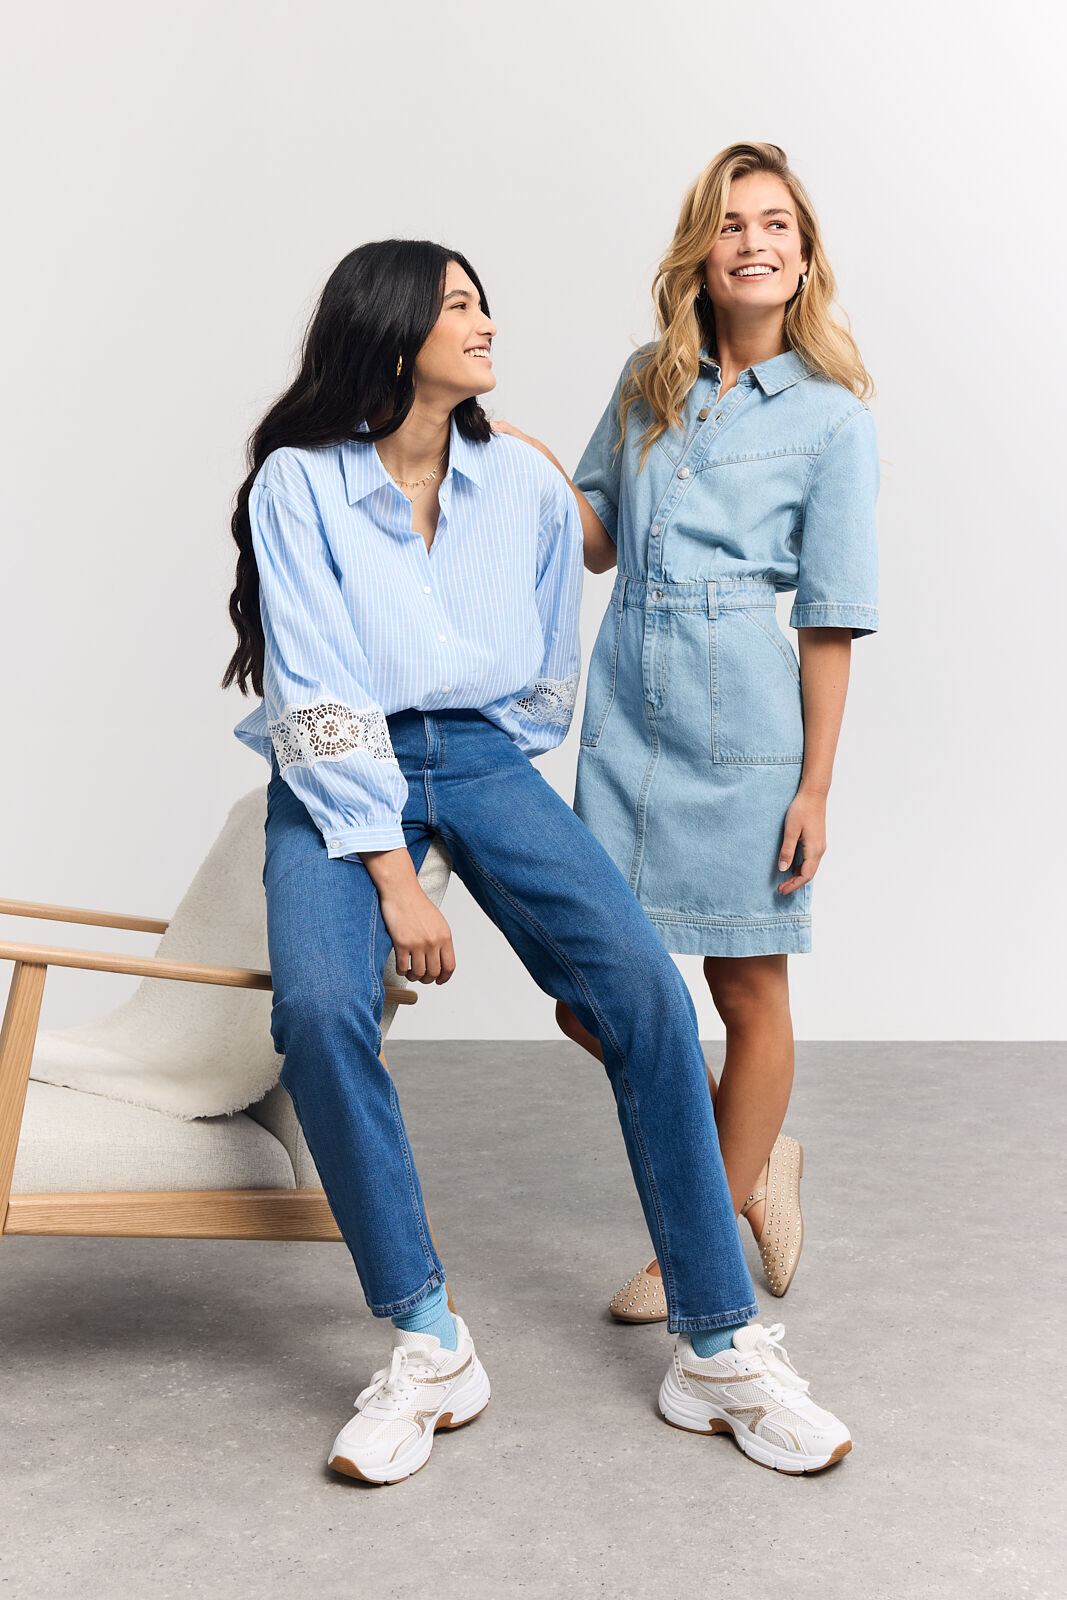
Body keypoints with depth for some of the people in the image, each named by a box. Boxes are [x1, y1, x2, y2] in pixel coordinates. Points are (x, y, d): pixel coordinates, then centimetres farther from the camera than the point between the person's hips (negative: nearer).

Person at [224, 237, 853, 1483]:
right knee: (319, 1010, -31)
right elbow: (319, 699, -10)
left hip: (486, 761, 3)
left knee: (647, 990, -21)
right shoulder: (299, 482, -2)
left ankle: (718, 1349, -11)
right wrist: (394, 875, -17)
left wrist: (480, 787, 9)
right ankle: (428, 1346, -14)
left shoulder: (526, 484, 9)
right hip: (341, 780, -2)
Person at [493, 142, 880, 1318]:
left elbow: (829, 623, -3)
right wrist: (544, 472, 0)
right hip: (624, 720, 5)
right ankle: (757, 1159, 29)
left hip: (744, 729, -4)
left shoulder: (831, 417, 0)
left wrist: (815, 788, -6)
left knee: (748, 992, 7)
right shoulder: (646, 383, 12)